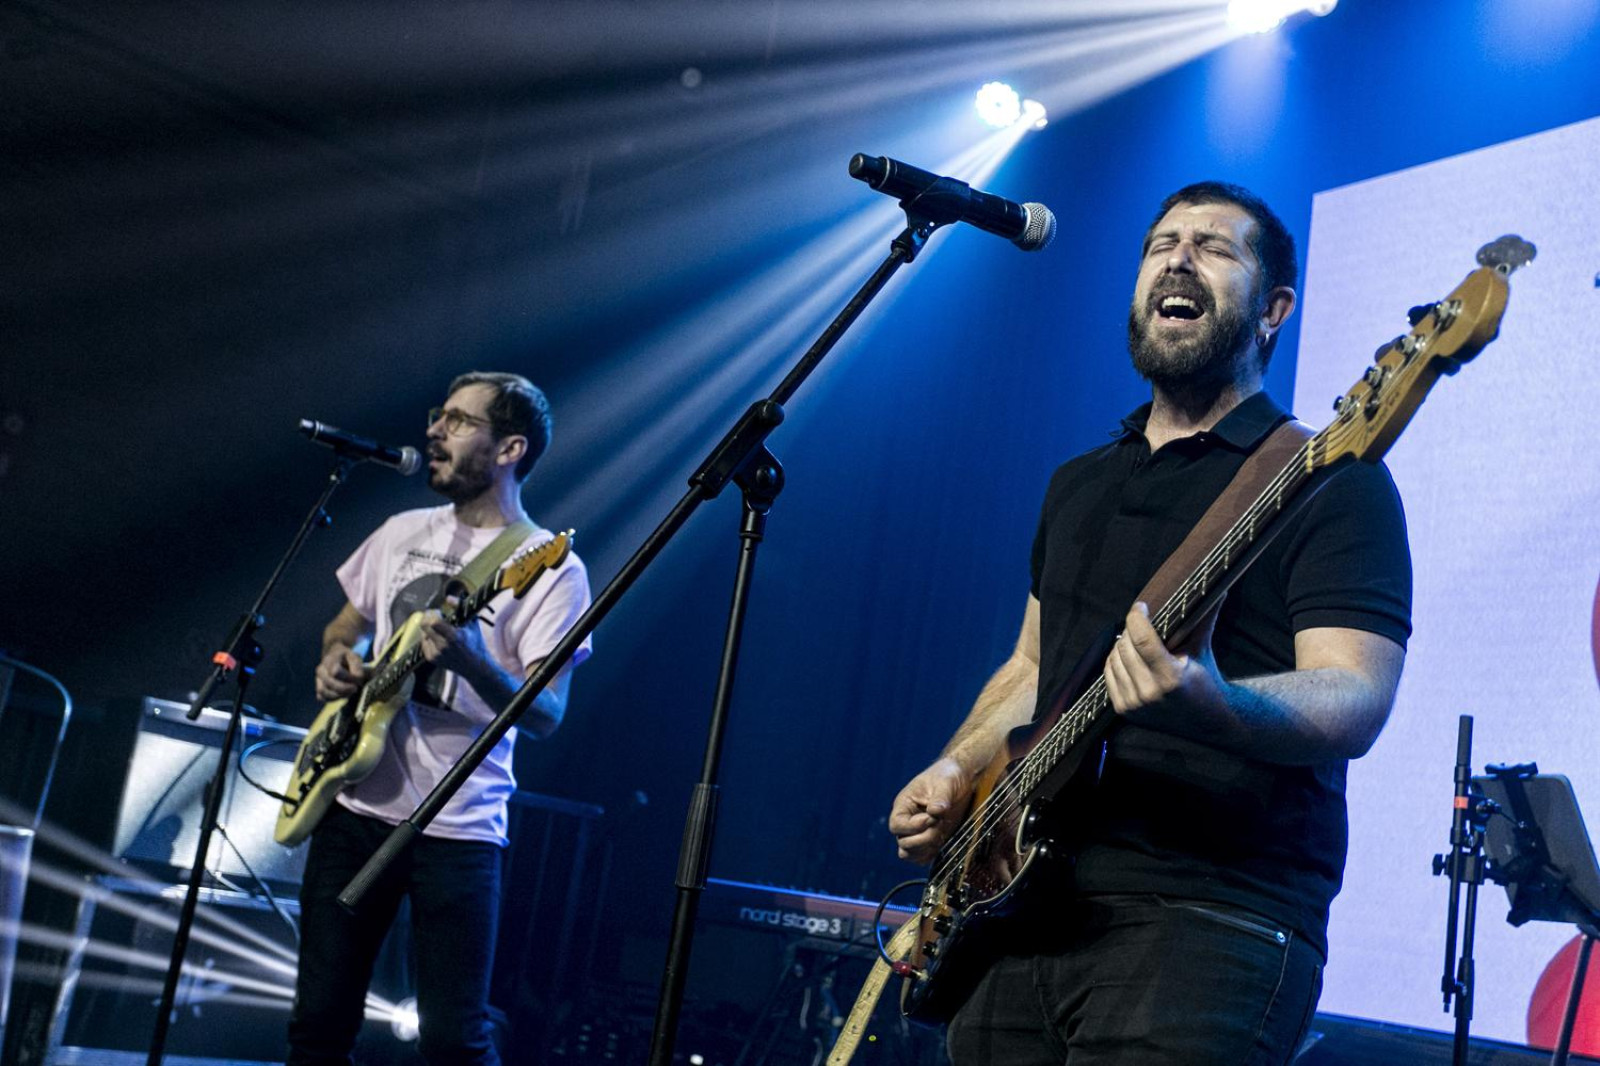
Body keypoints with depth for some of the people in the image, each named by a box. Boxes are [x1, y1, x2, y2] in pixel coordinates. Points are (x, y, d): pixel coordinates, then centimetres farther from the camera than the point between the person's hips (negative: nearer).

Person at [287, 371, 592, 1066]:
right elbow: (341, 630, 25)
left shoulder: (550, 568, -8)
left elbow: (546, 715, -16)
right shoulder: (402, 532, 11)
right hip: (353, 808, 5)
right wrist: (336, 661, 1)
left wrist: (467, 661, -34)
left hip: (456, 832, -5)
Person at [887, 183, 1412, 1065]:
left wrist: (1213, 708, -34)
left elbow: (1355, 702, -15)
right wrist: (956, 771, 8)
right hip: (1027, 908, 6)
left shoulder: (1328, 481, -3)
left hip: (1211, 926, -6)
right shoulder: (1078, 485, 19)